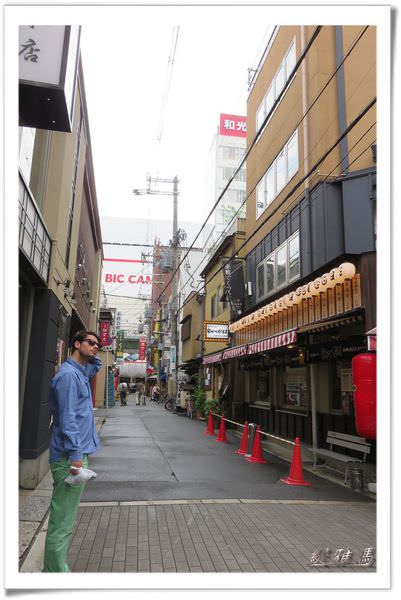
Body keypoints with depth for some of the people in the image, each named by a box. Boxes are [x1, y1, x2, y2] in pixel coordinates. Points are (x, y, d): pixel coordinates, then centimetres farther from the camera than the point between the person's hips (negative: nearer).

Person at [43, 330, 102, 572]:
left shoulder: (81, 372, 13)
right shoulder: (69, 374, -16)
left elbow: (97, 366, 34)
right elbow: (67, 418, -22)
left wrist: (92, 355, 13)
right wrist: (75, 455, -24)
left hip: (77, 453, 10)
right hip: (70, 457, -10)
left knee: (65, 517, 18)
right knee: (62, 520, -2)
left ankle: (55, 568, 29)